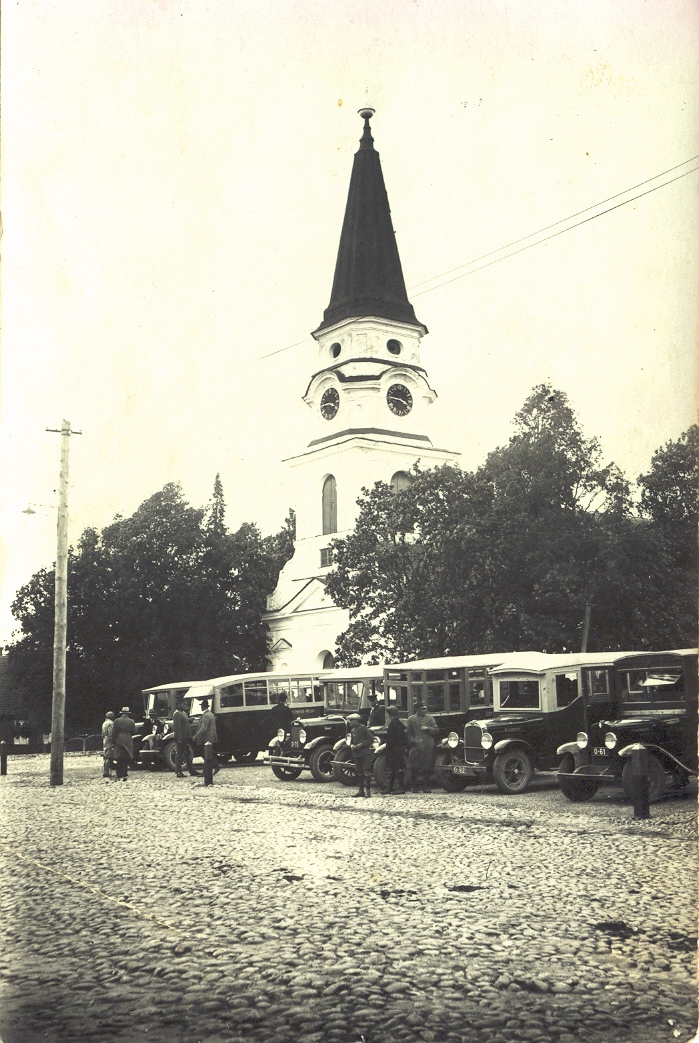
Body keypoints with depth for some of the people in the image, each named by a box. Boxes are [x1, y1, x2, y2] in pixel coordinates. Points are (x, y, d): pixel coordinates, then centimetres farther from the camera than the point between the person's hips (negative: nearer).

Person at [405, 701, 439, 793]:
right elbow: (408, 733, 9)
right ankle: (413, 786, 7)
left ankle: (425, 787, 9)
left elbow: (436, 731, 8)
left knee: (427, 768, 0)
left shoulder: (430, 718, 14)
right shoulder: (411, 719, 9)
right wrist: (413, 741, -7)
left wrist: (428, 728, -8)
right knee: (414, 768, -3)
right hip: (416, 747, -1)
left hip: (428, 747, 1)